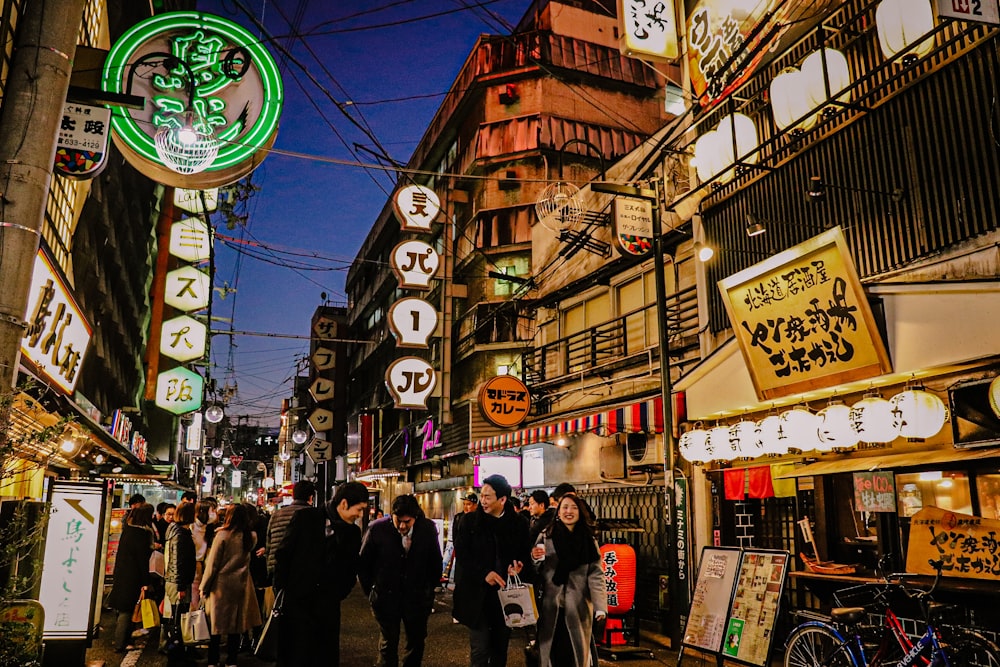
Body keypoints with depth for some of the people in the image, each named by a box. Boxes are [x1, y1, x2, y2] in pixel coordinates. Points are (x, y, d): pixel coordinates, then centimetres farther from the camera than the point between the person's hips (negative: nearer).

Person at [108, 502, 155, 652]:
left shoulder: (127, 529, 6)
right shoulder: (142, 533, -20)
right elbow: (143, 559, -18)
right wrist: (145, 582, -14)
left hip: (122, 574, 8)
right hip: (132, 577, -8)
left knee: (123, 609, 18)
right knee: (127, 610, 0)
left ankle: (120, 640, 27)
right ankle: (121, 644, 7)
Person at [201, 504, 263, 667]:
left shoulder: (222, 535, -11)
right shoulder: (250, 537, 1)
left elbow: (212, 563, -9)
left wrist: (204, 586, -1)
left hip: (221, 584, -3)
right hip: (240, 585, 3)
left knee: (217, 624, 6)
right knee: (236, 624, 11)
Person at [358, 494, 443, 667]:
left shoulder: (428, 529, -9)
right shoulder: (377, 529, -14)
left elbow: (436, 561, 5)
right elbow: (363, 564, -2)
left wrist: (431, 589, 6)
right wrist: (370, 591, 1)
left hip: (418, 597, 2)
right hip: (386, 596, -2)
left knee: (417, 641, 12)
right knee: (388, 643, 8)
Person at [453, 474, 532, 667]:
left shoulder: (519, 524, 3)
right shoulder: (469, 521, -2)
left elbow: (525, 553, 10)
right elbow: (461, 554, -7)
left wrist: (519, 566, -13)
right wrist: (484, 573, -19)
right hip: (478, 594, -2)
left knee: (501, 647, 13)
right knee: (480, 650, -3)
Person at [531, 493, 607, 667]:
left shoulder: (588, 541, 4)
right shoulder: (545, 537, 3)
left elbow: (596, 575, -3)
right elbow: (536, 572, 5)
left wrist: (600, 607, -13)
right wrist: (535, 559, -17)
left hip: (578, 607, 1)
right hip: (551, 606, 0)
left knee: (577, 652, 7)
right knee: (552, 652, 2)